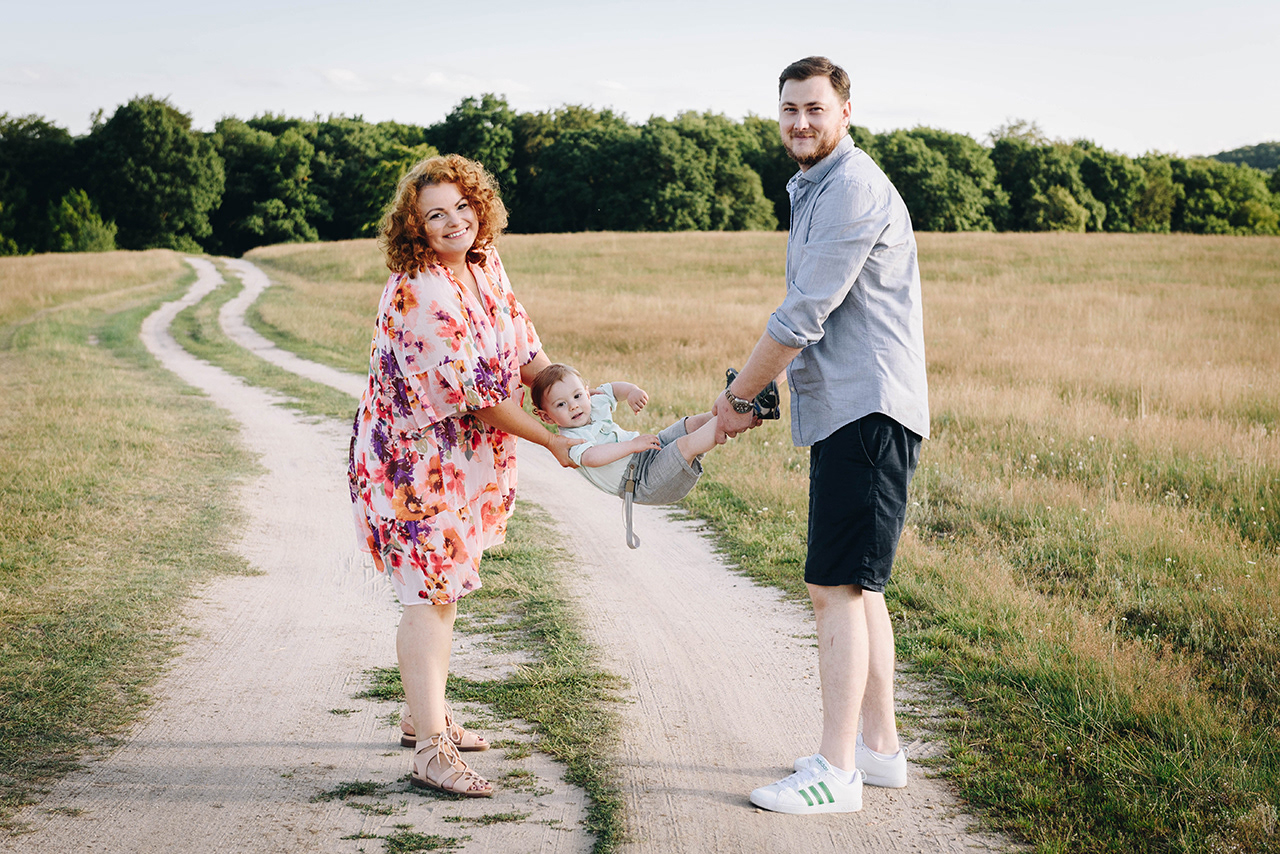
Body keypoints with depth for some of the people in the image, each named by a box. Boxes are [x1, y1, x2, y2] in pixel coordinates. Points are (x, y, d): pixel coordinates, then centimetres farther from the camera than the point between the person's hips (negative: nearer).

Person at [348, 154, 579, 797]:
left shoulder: (484, 263, 2)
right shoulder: (419, 292, -26)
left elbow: (522, 345, 7)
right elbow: (476, 391, -25)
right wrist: (551, 440, -19)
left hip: (460, 455, 9)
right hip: (413, 459, -9)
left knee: (444, 585, 18)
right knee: (430, 592, -12)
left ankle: (425, 715, 33)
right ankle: (431, 751, -11)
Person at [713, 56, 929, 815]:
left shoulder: (854, 189, -14)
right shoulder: (814, 190, 20)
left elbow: (803, 316, -17)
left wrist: (737, 398, -7)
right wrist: (750, 395, 17)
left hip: (868, 412, -11)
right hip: (847, 411, 11)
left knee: (836, 587, -10)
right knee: (858, 586, 15)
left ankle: (836, 772, -7)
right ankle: (880, 746, 23)